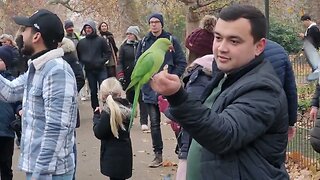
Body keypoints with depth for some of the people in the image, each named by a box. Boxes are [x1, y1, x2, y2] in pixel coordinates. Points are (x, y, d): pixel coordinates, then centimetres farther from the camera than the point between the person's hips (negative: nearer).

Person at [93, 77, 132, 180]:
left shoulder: (108, 112, -21)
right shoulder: (126, 108, 4)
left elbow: (99, 133, -16)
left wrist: (97, 116, -3)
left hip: (113, 156, -8)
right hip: (124, 153, 8)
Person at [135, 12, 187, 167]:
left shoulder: (171, 40, -2)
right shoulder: (144, 42, 8)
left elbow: (181, 62, -2)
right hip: (150, 89, 3)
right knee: (154, 123, 7)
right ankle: (158, 155, 16)